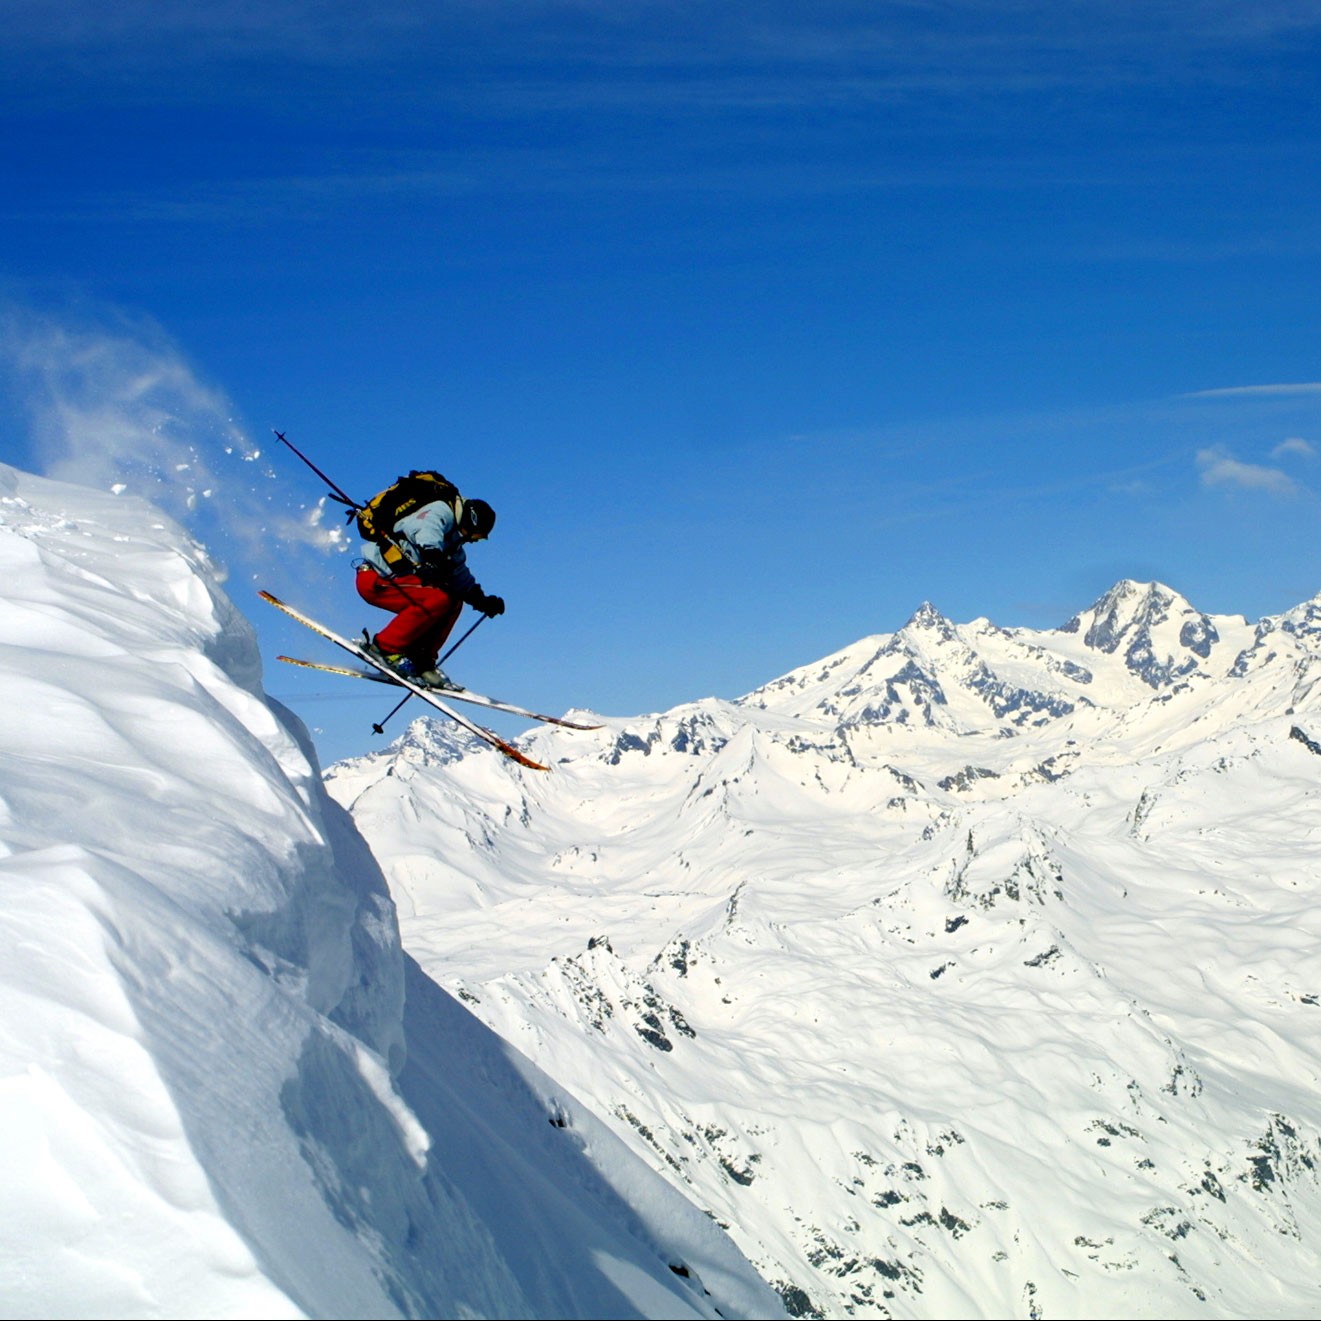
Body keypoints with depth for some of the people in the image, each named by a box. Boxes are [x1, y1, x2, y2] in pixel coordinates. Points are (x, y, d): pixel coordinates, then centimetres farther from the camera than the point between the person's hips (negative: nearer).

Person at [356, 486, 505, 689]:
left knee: (454, 602, 4)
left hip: (391, 577, 10)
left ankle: (421, 662, 2)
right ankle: (385, 648, -17)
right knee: (439, 598, -25)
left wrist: (484, 602, 4)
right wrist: (433, 557, -44)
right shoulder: (441, 512, -10)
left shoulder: (453, 542, 19)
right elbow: (427, 532, -31)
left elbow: (462, 578, 17)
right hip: (374, 580, -10)